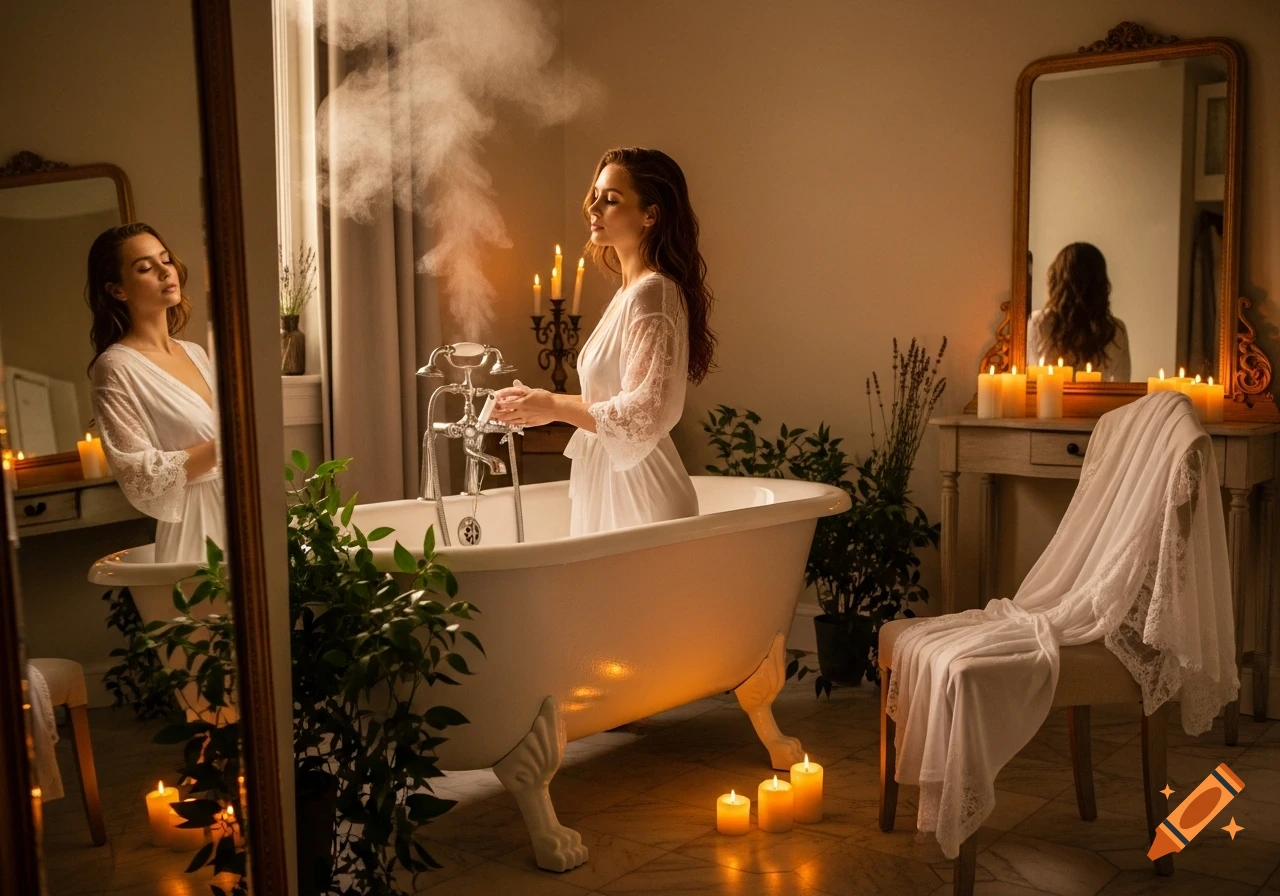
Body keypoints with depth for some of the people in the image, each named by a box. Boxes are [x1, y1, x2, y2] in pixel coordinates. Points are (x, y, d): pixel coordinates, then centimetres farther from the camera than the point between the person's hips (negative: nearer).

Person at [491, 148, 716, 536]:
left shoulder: (651, 294, -18)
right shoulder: (631, 290, 12)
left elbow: (642, 416, -23)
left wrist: (555, 407, -12)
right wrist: (540, 402, 8)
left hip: (639, 493, -9)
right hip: (611, 485, 9)